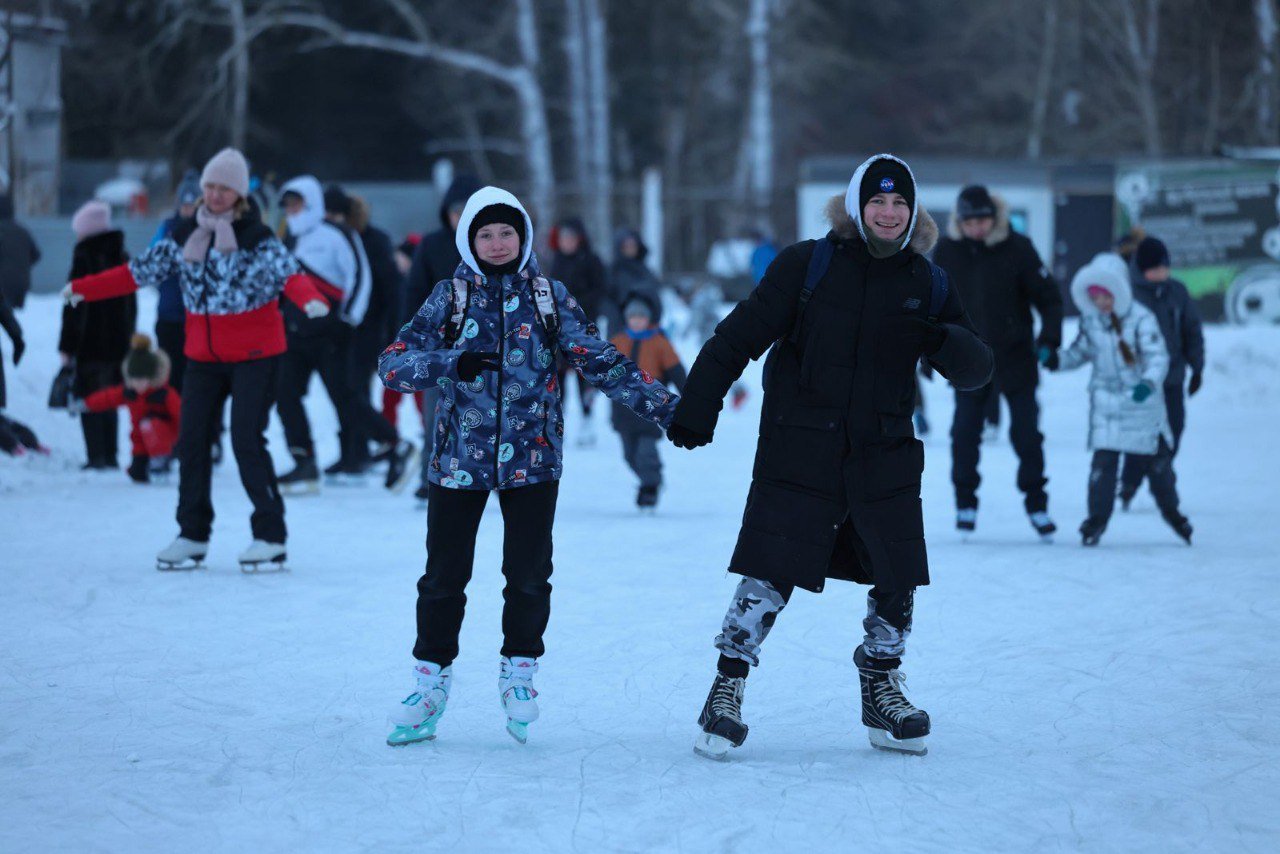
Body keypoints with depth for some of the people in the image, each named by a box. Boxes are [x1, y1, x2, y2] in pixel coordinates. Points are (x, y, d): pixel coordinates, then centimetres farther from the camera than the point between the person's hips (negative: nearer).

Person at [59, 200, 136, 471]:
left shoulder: (84, 258, -11)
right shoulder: (123, 258, 10)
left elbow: (74, 306, -12)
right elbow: (132, 305, 16)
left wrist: (66, 345, -9)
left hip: (90, 345, -6)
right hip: (119, 343, 6)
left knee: (89, 399, -3)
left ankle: (96, 456, -9)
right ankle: (111, 455, 16)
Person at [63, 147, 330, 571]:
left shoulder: (258, 238, -9)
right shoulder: (185, 237, 5)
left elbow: (289, 273, -24)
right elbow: (141, 270, 10)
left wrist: (309, 299, -45)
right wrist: (83, 289, 7)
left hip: (254, 355, -5)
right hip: (203, 356, 5)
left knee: (247, 441, -11)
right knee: (192, 441, 4)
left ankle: (270, 537, -3)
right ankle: (192, 535, 16)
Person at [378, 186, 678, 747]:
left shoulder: (549, 297, 4)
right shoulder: (451, 297, 1)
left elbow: (600, 361, 2)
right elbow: (392, 364, -5)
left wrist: (666, 408, -5)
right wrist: (452, 362, -22)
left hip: (531, 458, 0)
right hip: (459, 455, 0)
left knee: (528, 574, 0)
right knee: (444, 575, 1)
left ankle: (520, 671, 20)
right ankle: (431, 683, 14)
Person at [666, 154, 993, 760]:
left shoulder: (927, 285, 7)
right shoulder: (807, 266, -4)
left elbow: (976, 370, 4)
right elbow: (741, 335, -2)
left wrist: (945, 343, -19)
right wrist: (697, 409, -6)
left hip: (885, 458, 4)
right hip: (799, 452, -4)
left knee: (898, 580, 8)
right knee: (768, 579, -9)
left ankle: (880, 693, 28)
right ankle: (727, 688, 4)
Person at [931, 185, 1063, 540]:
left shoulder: (1017, 248, -11)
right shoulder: (947, 251, -4)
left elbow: (1048, 296, -4)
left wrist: (1049, 337, -15)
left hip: (1015, 357, -2)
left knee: (1026, 433, 1)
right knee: (965, 432, -1)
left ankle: (1036, 503, 12)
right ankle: (965, 503, 13)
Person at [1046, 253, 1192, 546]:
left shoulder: (1141, 319, -14)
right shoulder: (1090, 319, 1)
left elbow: (1158, 356, -18)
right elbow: (1081, 351, 14)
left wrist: (1149, 382, -36)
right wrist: (1057, 360, -4)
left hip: (1143, 401, -2)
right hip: (1106, 400, 2)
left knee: (1156, 460, 11)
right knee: (1103, 459, -9)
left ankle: (1171, 511, 32)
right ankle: (1097, 518, -3)